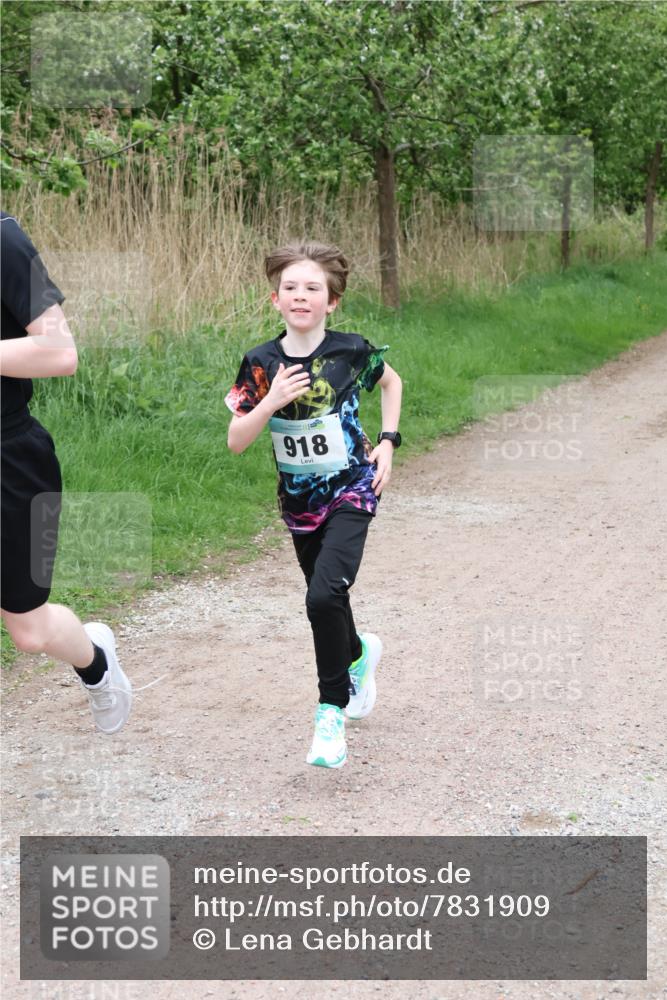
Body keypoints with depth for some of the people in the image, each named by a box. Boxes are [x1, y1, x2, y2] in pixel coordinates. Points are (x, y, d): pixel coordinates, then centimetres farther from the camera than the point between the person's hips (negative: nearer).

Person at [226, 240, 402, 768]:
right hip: (300, 501, 3)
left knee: (324, 595, -22)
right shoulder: (262, 364, -8)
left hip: (351, 491, -3)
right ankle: (359, 654, 53)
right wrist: (272, 401, -24)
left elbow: (392, 381, 11)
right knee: (326, 602, 17)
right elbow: (236, 441, -9)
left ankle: (332, 712, -7)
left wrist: (387, 440, 1)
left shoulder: (350, 351, -11)